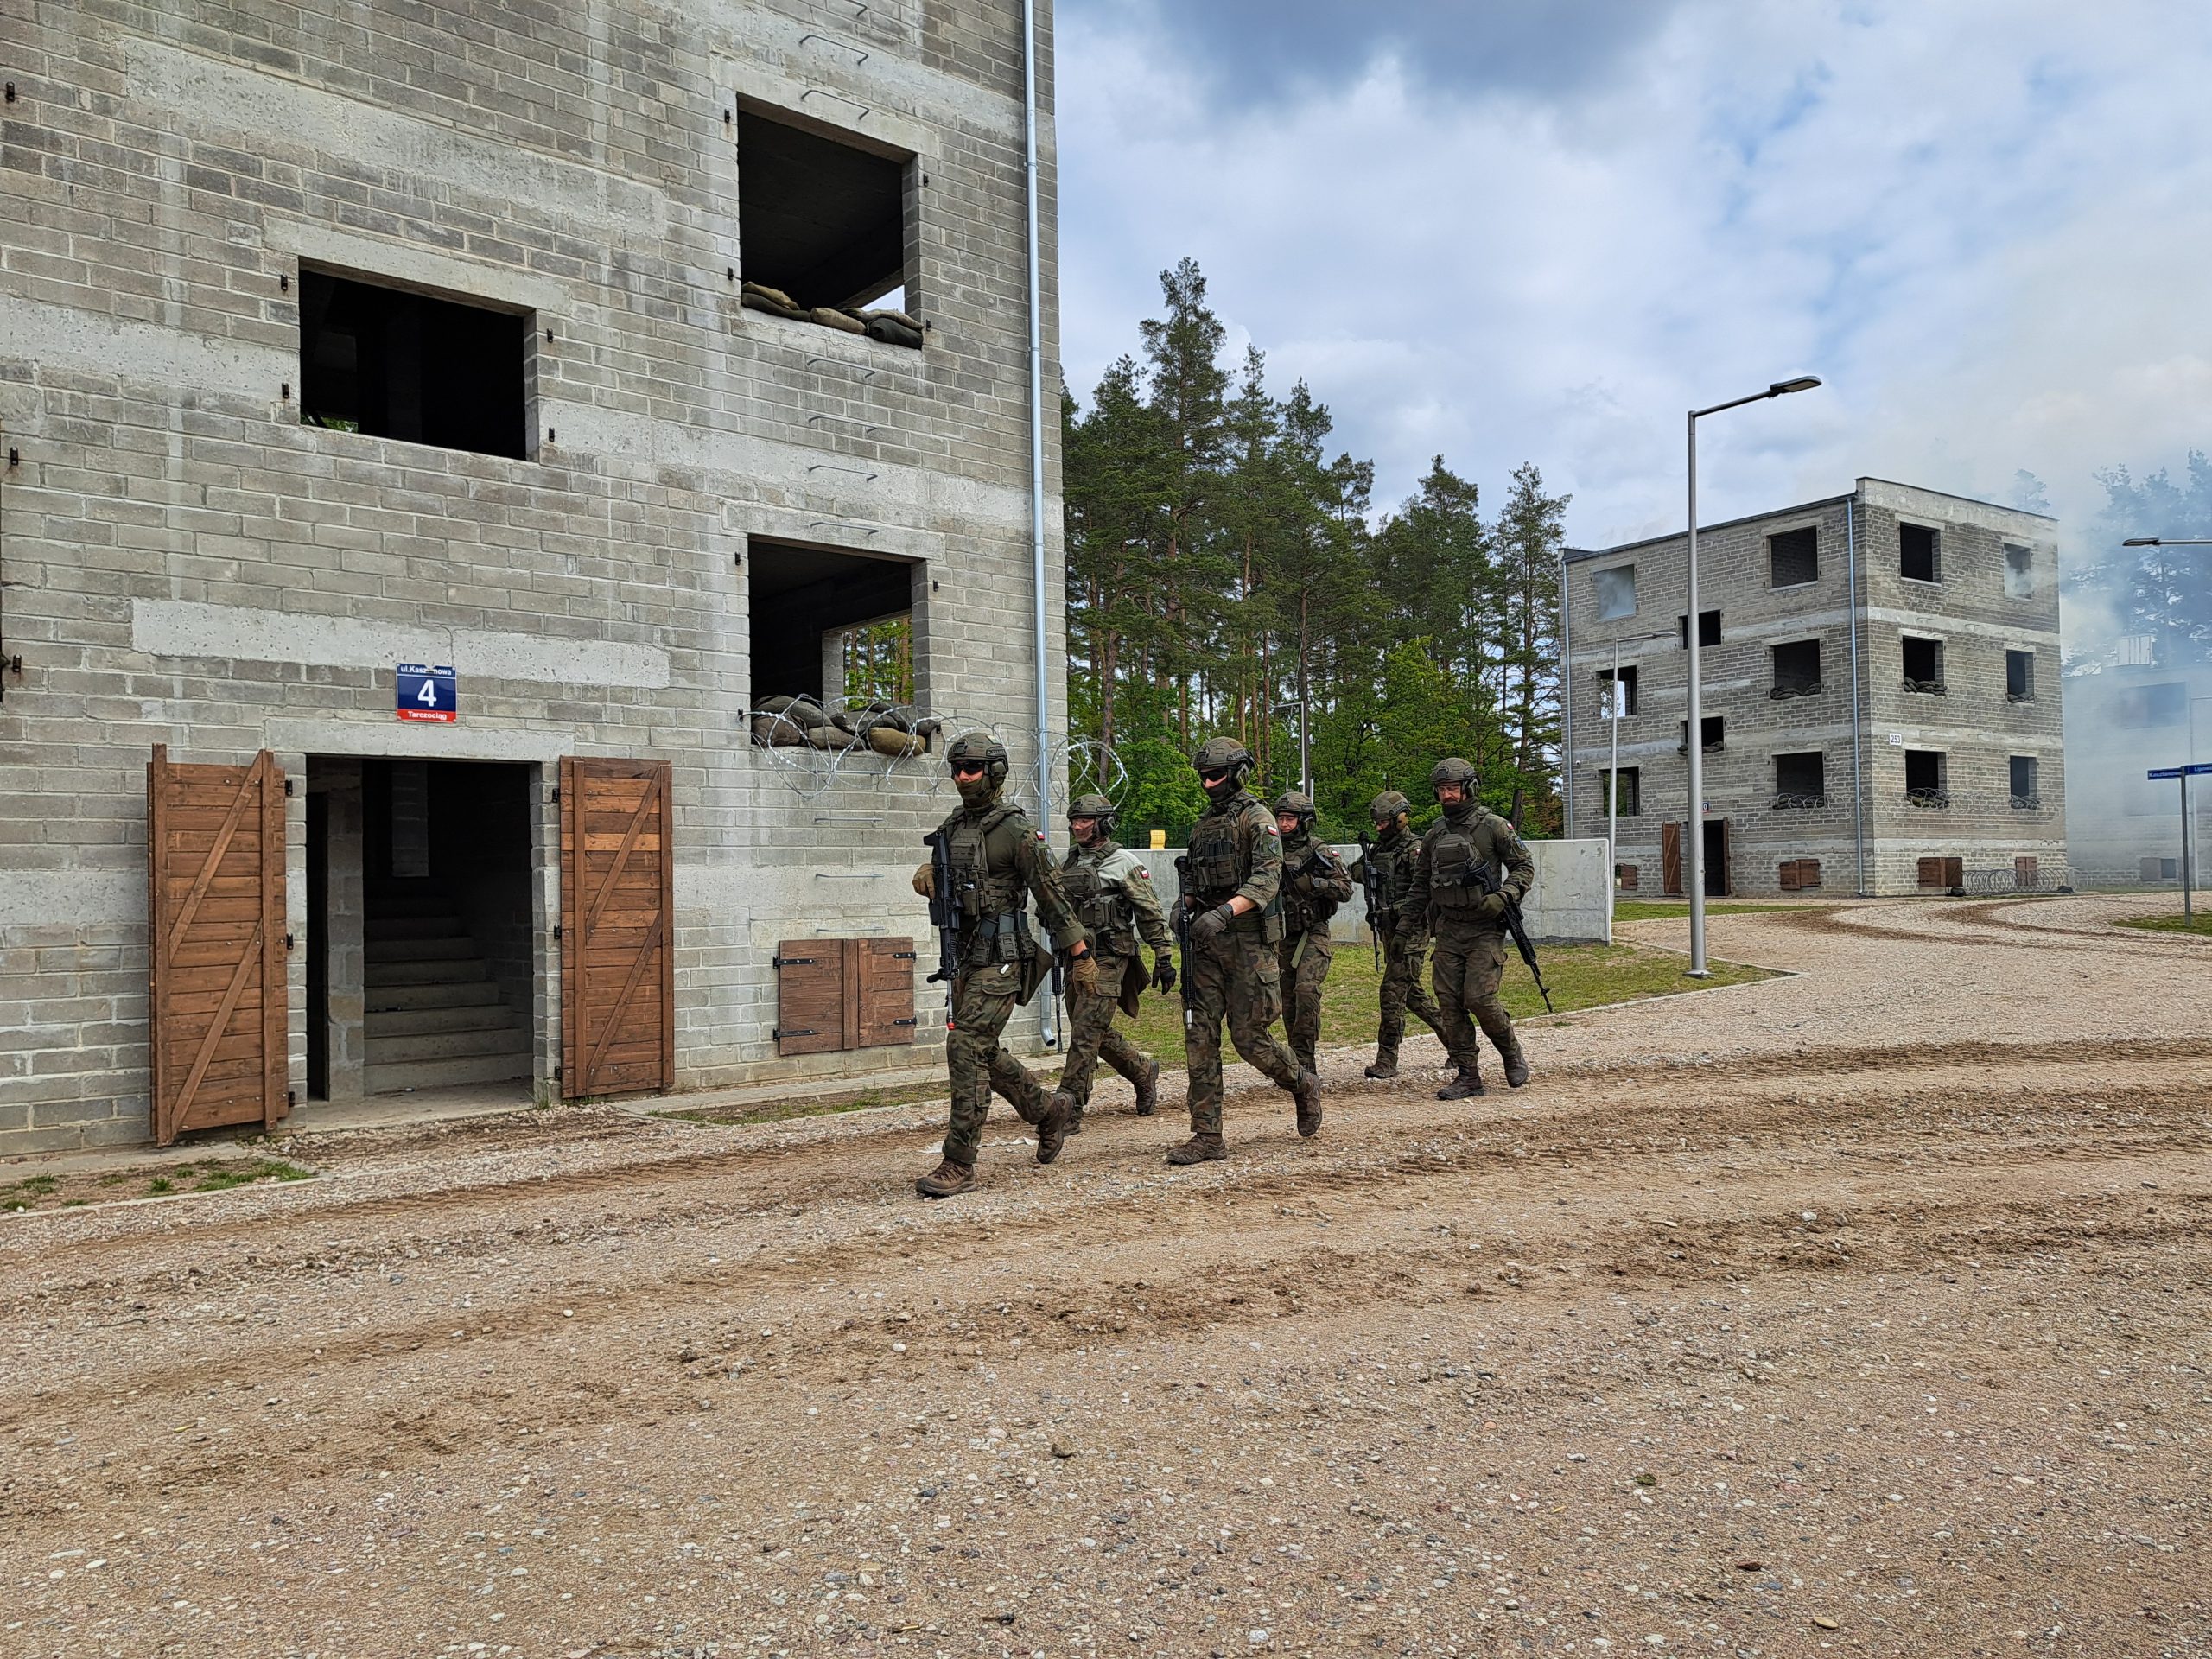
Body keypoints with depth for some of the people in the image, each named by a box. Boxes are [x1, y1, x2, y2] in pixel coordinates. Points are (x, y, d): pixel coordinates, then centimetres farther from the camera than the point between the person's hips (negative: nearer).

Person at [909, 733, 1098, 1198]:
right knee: (984, 1052, 16)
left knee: (966, 1048, -14)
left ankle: (959, 1164, -9)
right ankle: (1048, 1115, 38)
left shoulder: (1014, 829, -11)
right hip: (965, 955, 8)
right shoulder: (951, 828, 11)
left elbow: (1051, 894, -9)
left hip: (1002, 956, -8)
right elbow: (937, 878, 26)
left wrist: (1081, 955, -8)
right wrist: (926, 874, 0)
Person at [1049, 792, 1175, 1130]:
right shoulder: (1069, 863, 13)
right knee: (1098, 1034, 14)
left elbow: (1151, 913, -6)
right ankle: (1144, 1071, 36)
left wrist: (1164, 957, -9)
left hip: (1108, 959, -7)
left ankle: (1068, 1111, -9)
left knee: (1085, 1034, -11)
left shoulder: (1124, 863, -7)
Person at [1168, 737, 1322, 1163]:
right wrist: (1185, 902, 2)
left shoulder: (1257, 819, -6)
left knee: (1249, 1037, -4)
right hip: (1206, 944, 7)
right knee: (1199, 1036, -1)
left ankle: (1303, 1085, 26)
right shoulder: (1202, 826, 17)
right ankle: (1207, 1136, 3)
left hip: (1249, 941, -7)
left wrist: (1225, 911, -33)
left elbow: (1267, 879, -19)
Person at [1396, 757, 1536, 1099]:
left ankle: (1512, 1052, 14)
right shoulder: (1434, 836, 12)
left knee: (1479, 998, -13)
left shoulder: (1493, 827, -3)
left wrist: (1503, 896, -17)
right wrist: (1405, 921, 13)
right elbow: (1420, 884, 19)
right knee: (1449, 1003, 0)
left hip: (1485, 929, -5)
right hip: (1448, 930, 5)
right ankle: (1467, 1075, 7)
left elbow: (1524, 866, -2)